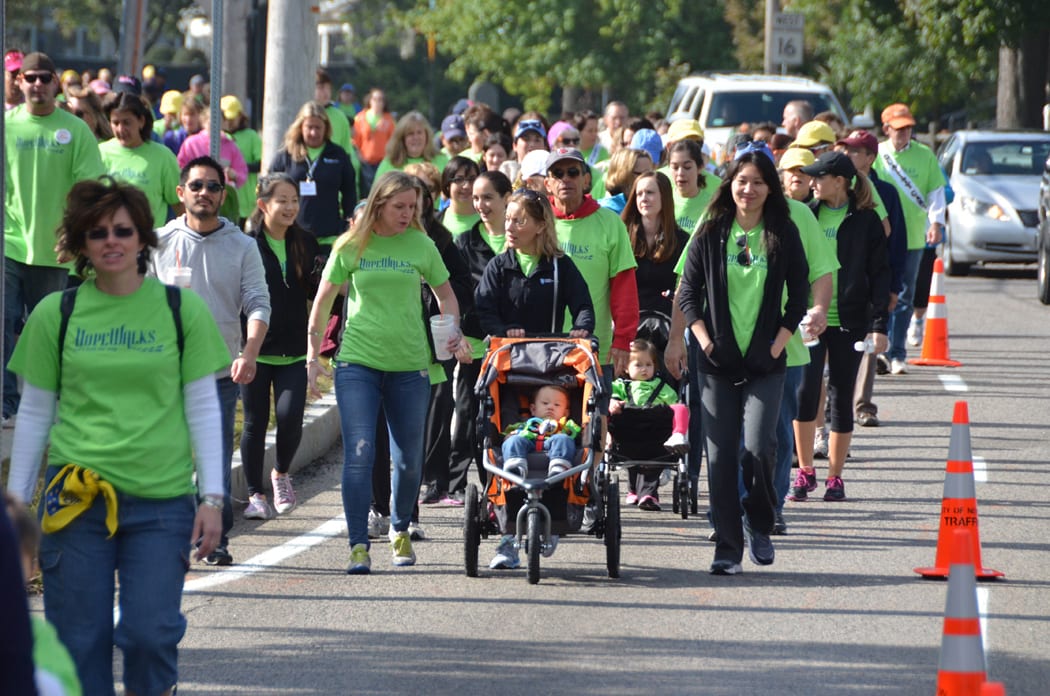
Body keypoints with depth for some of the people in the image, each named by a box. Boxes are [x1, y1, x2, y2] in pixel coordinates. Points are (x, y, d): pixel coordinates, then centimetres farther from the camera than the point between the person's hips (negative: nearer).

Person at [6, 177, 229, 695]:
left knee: (151, 632, -10)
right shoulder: (56, 314, 5)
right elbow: (34, 415, 12)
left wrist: (212, 498, 1)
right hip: (77, 495, 1)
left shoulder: (182, 310, 4)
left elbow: (203, 409, 7)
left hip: (162, 498, -1)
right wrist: (16, 499, 11)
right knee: (79, 640, -2)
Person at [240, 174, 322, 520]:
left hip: (294, 351, 2)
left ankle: (281, 473, 18)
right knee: (255, 423, 4)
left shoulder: (305, 243, 7)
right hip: (255, 347, -2)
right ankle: (256, 494, 16)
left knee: (290, 416, -10)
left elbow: (318, 293, 13)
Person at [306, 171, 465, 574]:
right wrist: (312, 357, 5)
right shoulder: (351, 247, 1)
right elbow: (323, 301, 8)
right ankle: (358, 545, -10)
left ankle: (400, 530, 34)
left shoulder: (420, 245, 4)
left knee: (409, 458, 9)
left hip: (410, 364, 2)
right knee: (359, 453, -13)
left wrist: (453, 331, 0)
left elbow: (445, 293, 18)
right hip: (358, 362, -2)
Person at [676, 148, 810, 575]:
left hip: (765, 363, -1)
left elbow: (798, 297, 6)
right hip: (718, 362, 1)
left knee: (758, 449, -14)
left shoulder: (784, 235, 3)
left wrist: (777, 345, -4)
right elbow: (688, 293, 6)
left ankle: (759, 524, 11)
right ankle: (728, 547, 6)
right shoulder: (711, 233, 4)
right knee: (720, 456, -2)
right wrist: (705, 342, -5)